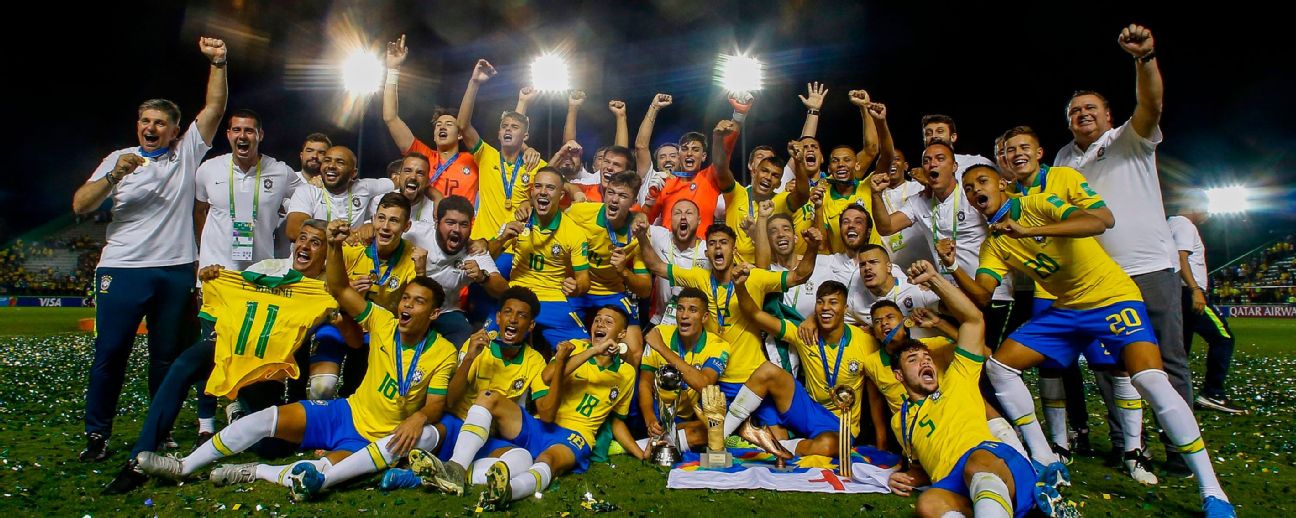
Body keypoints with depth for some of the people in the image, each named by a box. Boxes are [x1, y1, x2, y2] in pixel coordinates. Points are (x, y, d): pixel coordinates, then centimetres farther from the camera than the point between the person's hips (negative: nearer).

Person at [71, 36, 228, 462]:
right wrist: (114, 176, -15)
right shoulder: (119, 158, 9)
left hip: (176, 271, 0)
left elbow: (215, 108, 1)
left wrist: (217, 62, -8)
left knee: (167, 355, 8)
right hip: (123, 269, 0)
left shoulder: (187, 152, 10)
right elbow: (80, 206, 0)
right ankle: (97, 435, 12)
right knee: (110, 352, -1)